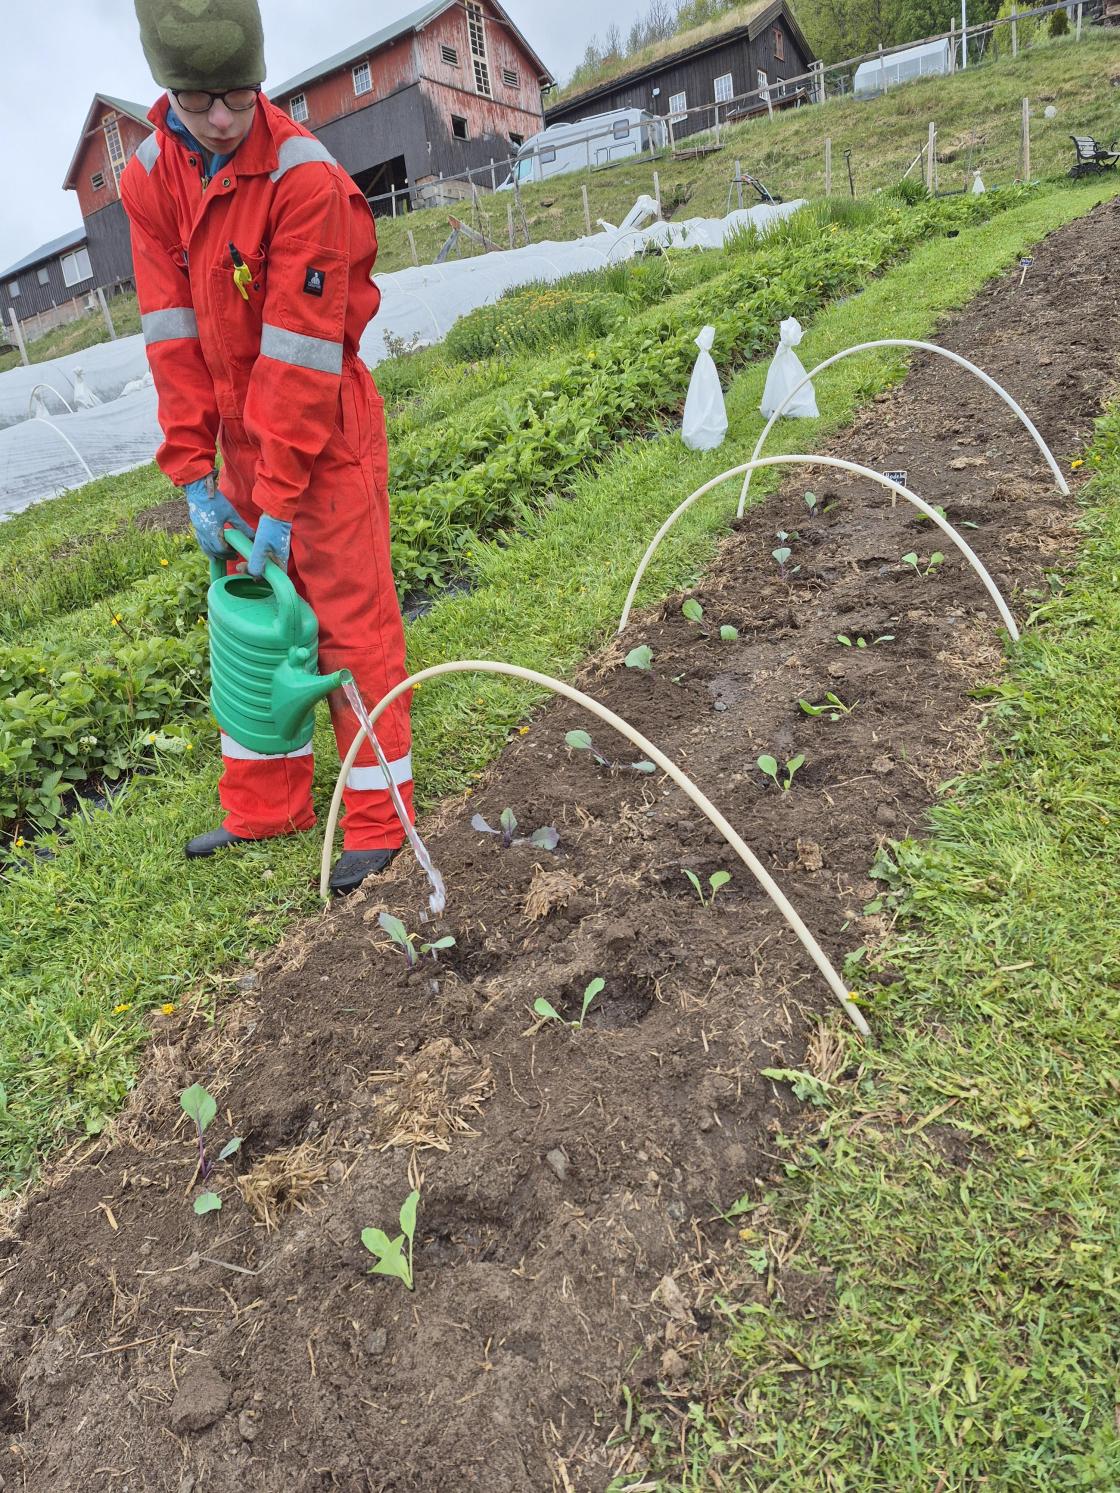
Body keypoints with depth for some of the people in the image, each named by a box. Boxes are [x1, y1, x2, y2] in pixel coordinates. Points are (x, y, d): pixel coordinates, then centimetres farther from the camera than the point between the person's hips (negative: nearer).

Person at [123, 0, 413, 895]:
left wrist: (281, 502, -20)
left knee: (352, 620, -3)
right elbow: (173, 334, 0)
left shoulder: (306, 177, -16)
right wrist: (195, 474, -6)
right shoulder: (150, 178, 2)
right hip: (241, 438, 7)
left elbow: (300, 352, -20)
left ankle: (379, 821, 12)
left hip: (324, 436, -7)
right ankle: (265, 806, 29)